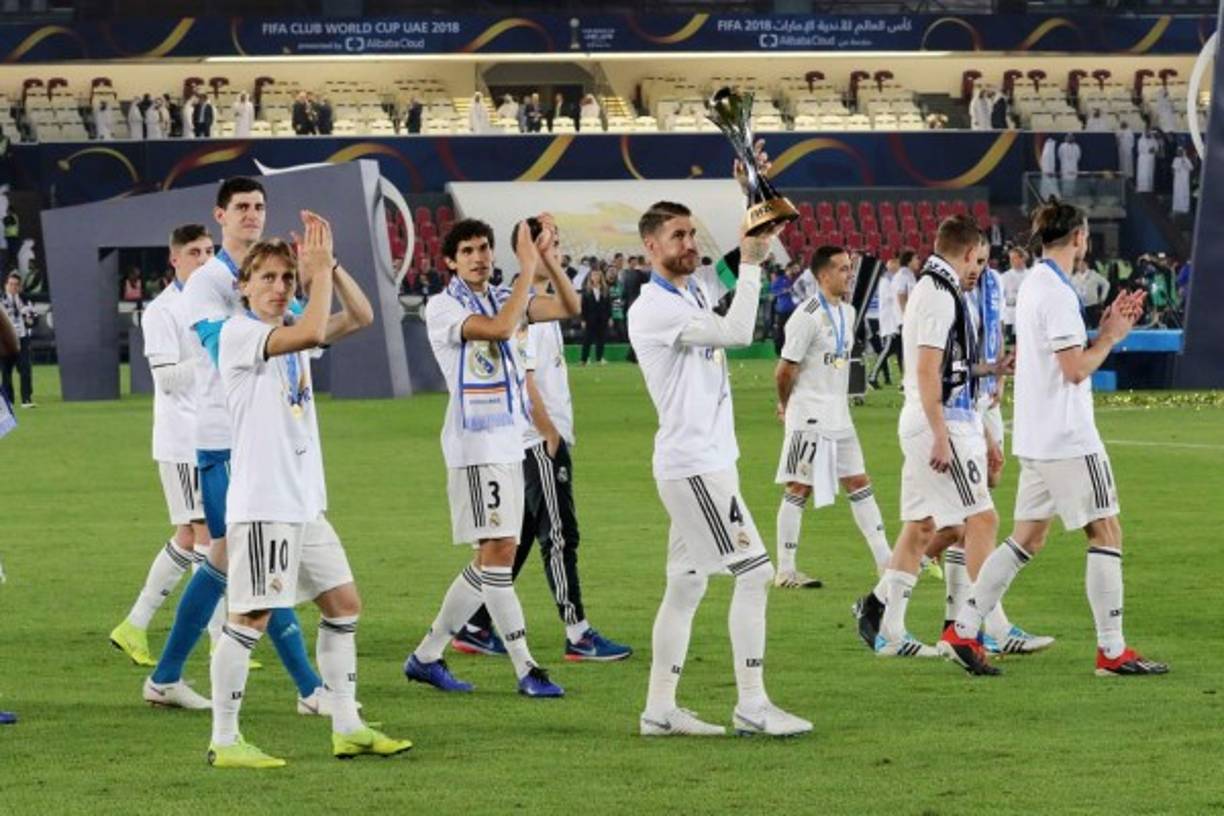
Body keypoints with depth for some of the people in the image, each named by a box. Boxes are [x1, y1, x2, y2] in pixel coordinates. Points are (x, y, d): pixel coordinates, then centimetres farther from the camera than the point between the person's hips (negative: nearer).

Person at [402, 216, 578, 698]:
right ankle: (525, 669, -11)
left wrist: (546, 258, -8)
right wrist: (528, 267, -19)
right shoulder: (443, 308, -7)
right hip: (474, 443, -8)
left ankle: (426, 657, 18)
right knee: (498, 550, -12)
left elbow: (567, 308, 4)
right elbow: (499, 328, -23)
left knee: (493, 558, 10)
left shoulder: (504, 297, 14)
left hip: (510, 440, 8)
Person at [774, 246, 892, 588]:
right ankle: (785, 571, 3)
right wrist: (785, 405, 0)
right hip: (809, 417, -8)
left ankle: (885, 560, 9)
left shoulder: (847, 312, 11)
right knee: (799, 490, -3)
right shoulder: (807, 317, -17)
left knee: (859, 483, 7)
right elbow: (786, 369, -15)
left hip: (839, 416, 8)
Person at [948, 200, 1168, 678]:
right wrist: (1110, 337, -4)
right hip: (1068, 439, -9)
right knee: (1106, 532, -3)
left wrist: (1107, 329, 10)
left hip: (1037, 437, 9)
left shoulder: (1034, 285, 14)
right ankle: (1112, 651, -3)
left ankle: (964, 629, 10)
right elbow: (1076, 369, -19)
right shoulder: (1057, 293, -16)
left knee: (1027, 537, 12)